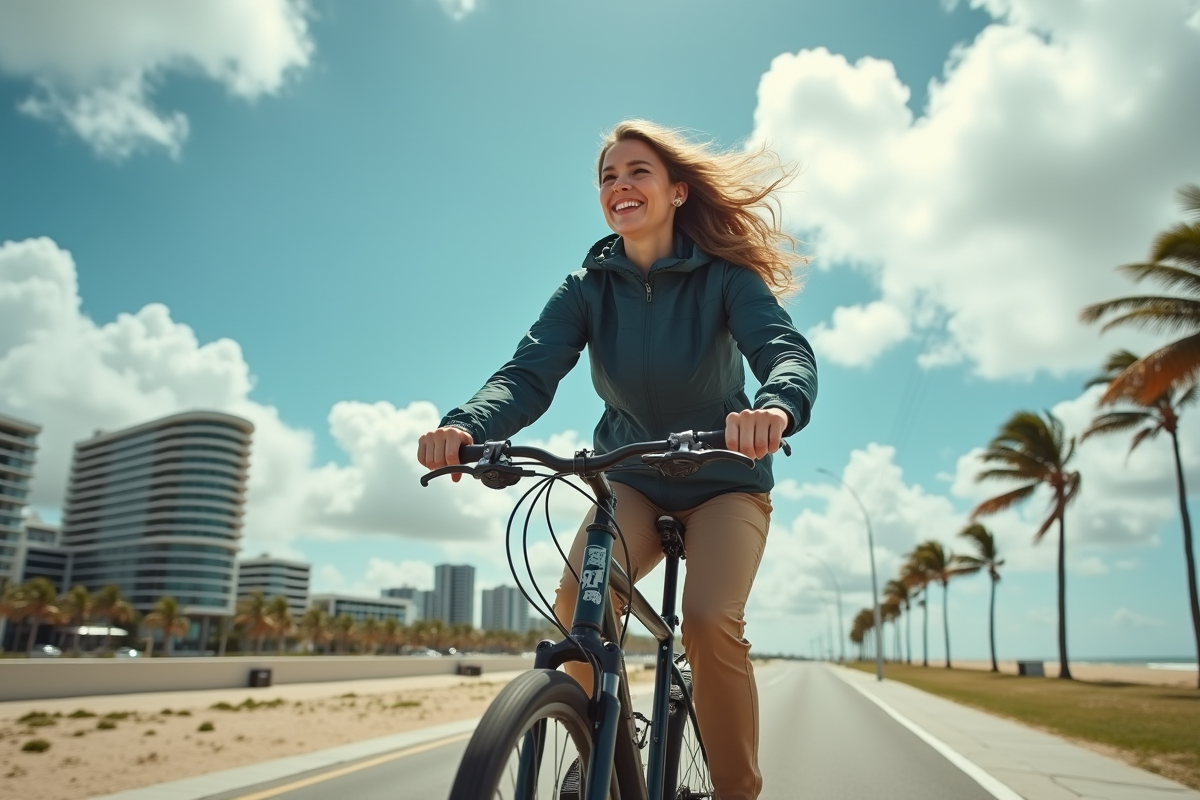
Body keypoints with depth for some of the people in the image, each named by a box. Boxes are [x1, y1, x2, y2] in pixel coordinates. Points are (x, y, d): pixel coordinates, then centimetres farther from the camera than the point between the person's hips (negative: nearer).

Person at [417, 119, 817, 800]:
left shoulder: (725, 278, -13)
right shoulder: (588, 288, -7)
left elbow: (789, 353, -29)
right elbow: (529, 372, -21)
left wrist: (775, 409, -55)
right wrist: (467, 425, -43)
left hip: (724, 481, -2)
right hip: (632, 481, 2)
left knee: (710, 620, -27)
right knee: (579, 598, -24)